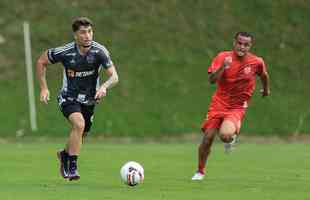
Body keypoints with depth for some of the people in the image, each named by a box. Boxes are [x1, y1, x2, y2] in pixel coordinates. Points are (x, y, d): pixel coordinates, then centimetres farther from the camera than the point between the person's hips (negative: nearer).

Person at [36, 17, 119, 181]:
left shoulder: (99, 51, -17)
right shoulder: (65, 52, -19)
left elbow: (114, 76, -20)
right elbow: (41, 61, -2)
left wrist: (104, 87, -41)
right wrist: (43, 88, -6)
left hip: (89, 100, 3)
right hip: (68, 98, -3)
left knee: (80, 136, 14)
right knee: (79, 124, -30)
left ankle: (64, 155, 48)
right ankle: (72, 167, -19)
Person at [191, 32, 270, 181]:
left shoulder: (257, 62, -7)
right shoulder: (223, 57, -9)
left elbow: (264, 75, 17)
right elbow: (212, 80, -19)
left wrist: (266, 89, 33)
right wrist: (223, 67, -34)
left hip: (237, 107, -1)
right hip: (219, 103, 1)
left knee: (225, 135, -27)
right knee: (208, 137, -3)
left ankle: (232, 135, 13)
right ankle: (200, 172, 19)